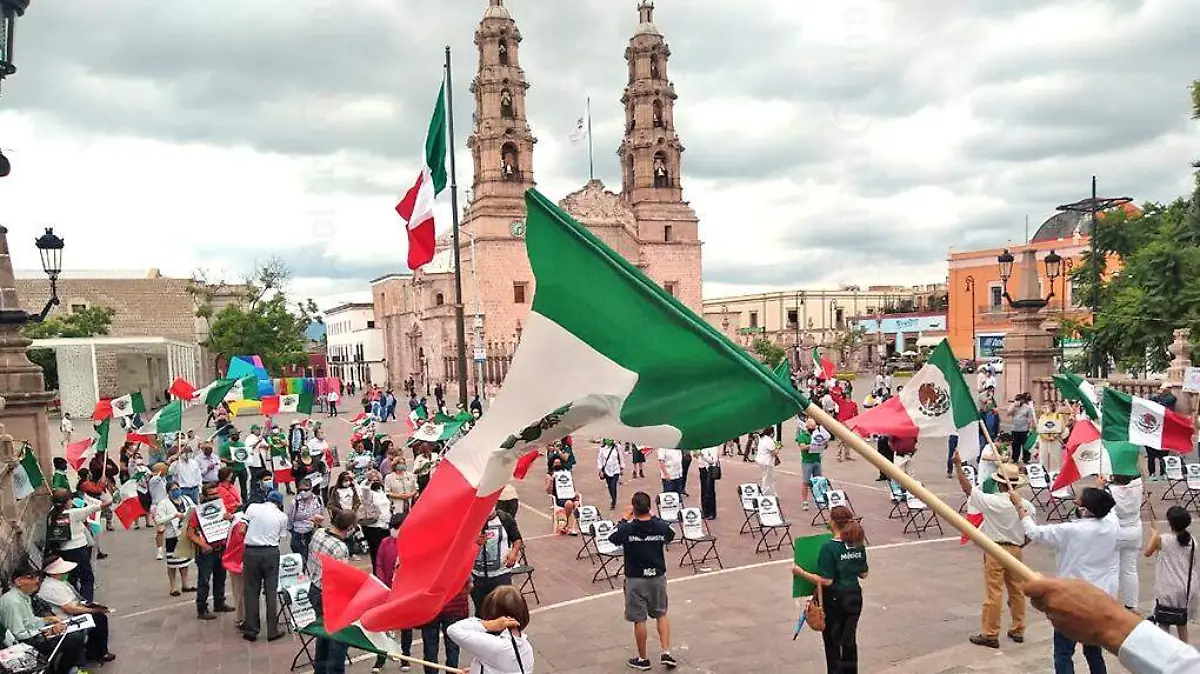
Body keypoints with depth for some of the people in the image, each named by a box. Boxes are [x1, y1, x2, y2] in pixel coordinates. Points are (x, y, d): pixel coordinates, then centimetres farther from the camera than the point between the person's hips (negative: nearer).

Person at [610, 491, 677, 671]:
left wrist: (625, 519, 7)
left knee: (639, 619, 9)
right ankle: (666, 652, 11)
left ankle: (643, 659, 20)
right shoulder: (661, 527, -11)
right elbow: (671, 536, 12)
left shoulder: (627, 529, -19)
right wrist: (654, 517, 12)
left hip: (635, 580, -2)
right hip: (658, 577, 3)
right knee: (661, 614, 20)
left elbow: (612, 539, 2)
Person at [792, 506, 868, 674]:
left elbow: (826, 581, -21)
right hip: (854, 597, 6)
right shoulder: (858, 545, -2)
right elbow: (863, 574, 7)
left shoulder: (829, 548, -21)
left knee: (832, 643, 8)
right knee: (850, 641, 19)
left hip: (834, 599, -6)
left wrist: (801, 573, -13)